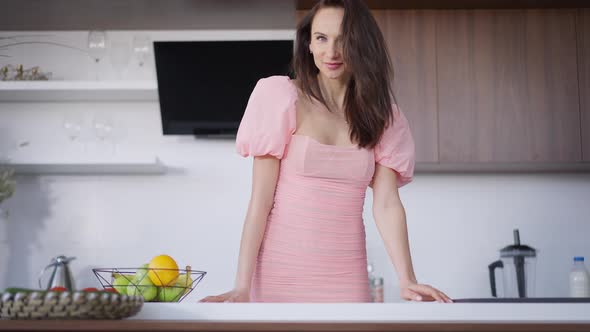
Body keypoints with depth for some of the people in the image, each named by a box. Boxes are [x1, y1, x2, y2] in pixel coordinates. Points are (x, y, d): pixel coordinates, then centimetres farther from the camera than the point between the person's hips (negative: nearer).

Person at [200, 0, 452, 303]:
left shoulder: (380, 114, 6)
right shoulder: (283, 98, -4)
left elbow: (386, 204, -3)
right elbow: (260, 199, -7)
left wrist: (407, 281, -16)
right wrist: (242, 286, -14)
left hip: (347, 276, 3)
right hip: (281, 272, -3)